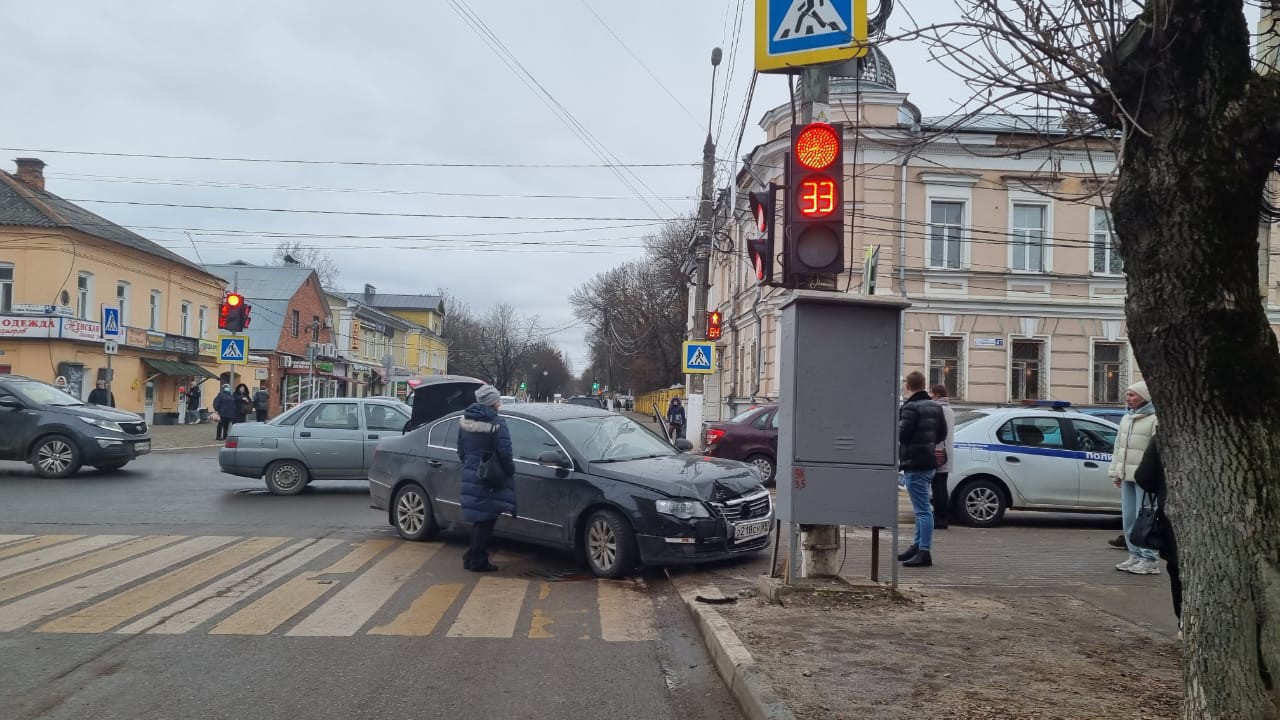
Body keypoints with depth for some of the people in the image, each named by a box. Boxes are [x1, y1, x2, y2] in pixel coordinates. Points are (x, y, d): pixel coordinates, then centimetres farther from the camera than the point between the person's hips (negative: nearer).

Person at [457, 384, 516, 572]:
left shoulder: (465, 419, 7)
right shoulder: (496, 423, -15)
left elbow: (461, 450, 14)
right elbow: (505, 453, -18)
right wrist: (510, 472, -3)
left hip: (470, 475, 7)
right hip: (489, 479, -7)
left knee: (479, 519, 16)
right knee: (485, 520, 1)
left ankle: (472, 558, 21)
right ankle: (478, 561, 6)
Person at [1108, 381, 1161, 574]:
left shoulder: (1155, 420, -10)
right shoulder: (1126, 419, 16)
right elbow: (1118, 447, 20)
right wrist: (1115, 472, 18)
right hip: (1127, 476, 8)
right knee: (1129, 518, 12)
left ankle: (1149, 560, -1)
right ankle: (1135, 556, 21)